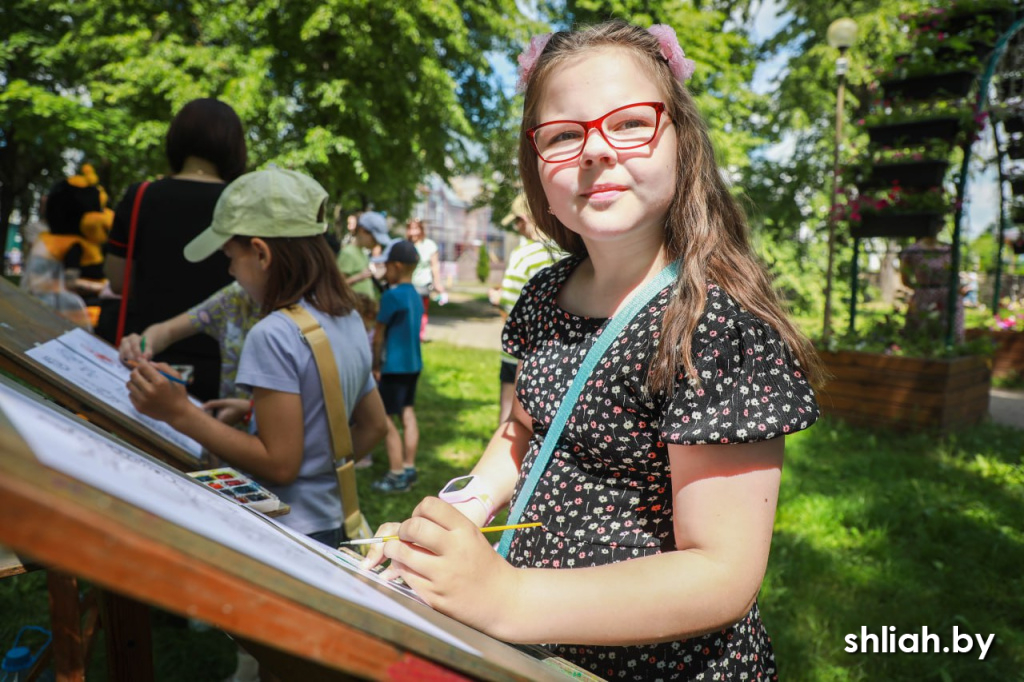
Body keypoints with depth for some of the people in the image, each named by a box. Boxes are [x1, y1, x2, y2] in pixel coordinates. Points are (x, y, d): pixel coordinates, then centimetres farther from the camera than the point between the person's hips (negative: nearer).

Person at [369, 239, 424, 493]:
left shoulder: (392, 295, -17)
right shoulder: (415, 295, 7)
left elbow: (379, 335, -11)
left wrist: (375, 365, -1)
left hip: (394, 366, -9)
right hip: (413, 363, 9)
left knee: (386, 420, -1)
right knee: (407, 414, 14)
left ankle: (397, 475, 3)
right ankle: (409, 468, 22)